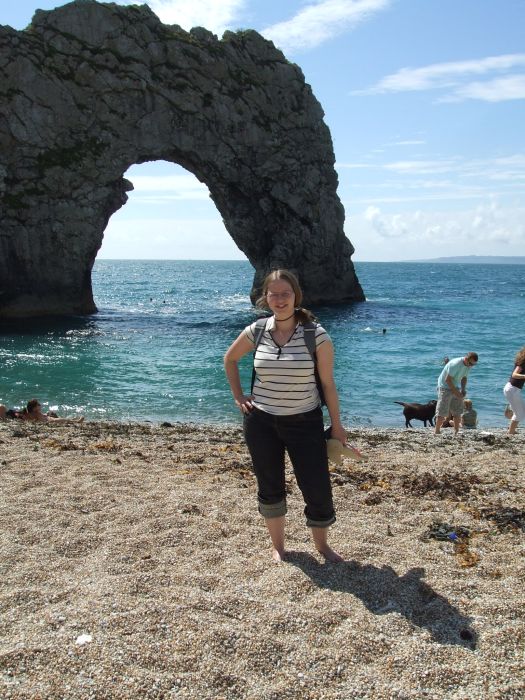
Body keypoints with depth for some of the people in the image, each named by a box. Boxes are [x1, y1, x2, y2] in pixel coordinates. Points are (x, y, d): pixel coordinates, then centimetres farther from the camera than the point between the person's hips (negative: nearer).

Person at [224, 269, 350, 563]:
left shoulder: (316, 335, -12)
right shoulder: (256, 332, -4)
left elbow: (328, 383, -6)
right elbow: (230, 358, 15)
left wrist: (337, 425, -1)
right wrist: (238, 396, 8)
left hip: (305, 422, -2)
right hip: (261, 421, 3)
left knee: (318, 489, 3)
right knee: (270, 488, 14)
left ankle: (322, 544, 30)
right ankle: (277, 545, 35)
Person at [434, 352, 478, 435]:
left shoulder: (469, 366, -1)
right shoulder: (455, 364, -26)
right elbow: (447, 379, -23)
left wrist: (463, 390, -4)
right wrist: (456, 392, -22)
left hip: (455, 388, 8)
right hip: (445, 387, -8)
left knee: (457, 412, 5)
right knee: (442, 412, -9)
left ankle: (456, 432, 12)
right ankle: (436, 431, -1)